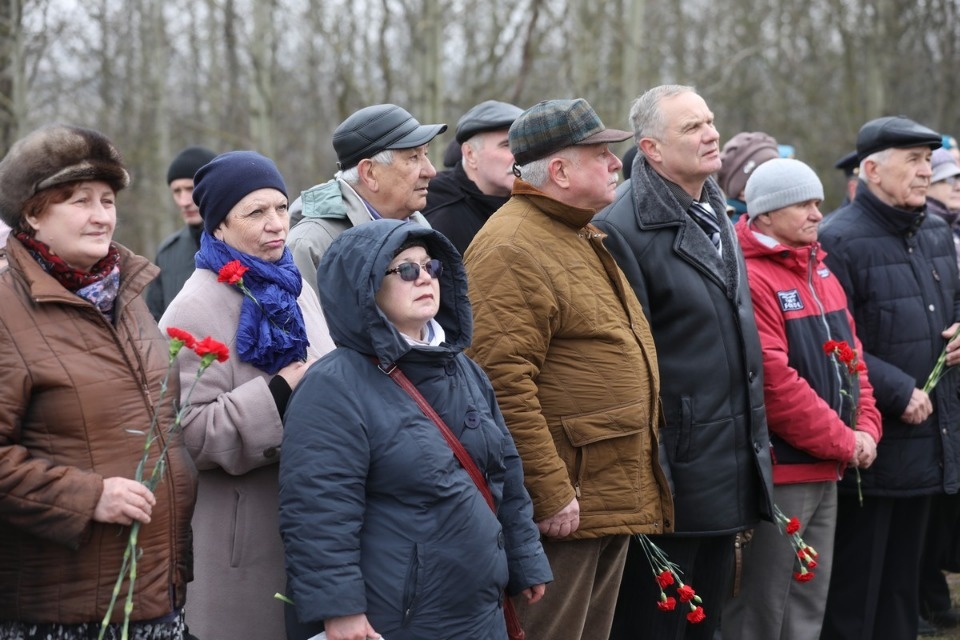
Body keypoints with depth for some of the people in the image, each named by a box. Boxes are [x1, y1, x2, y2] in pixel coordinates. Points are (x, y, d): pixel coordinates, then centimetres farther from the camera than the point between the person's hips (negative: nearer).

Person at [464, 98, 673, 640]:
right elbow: (505, 382, -23)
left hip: (616, 498, 10)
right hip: (565, 505, -10)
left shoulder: (589, 242, 18)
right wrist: (550, 492, -23)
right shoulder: (511, 250, -15)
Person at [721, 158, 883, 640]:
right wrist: (844, 442, -14)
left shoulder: (820, 271, 14)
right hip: (778, 472, -9)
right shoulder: (750, 279, -16)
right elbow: (775, 383, -22)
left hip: (826, 471, 9)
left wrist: (866, 427, 2)